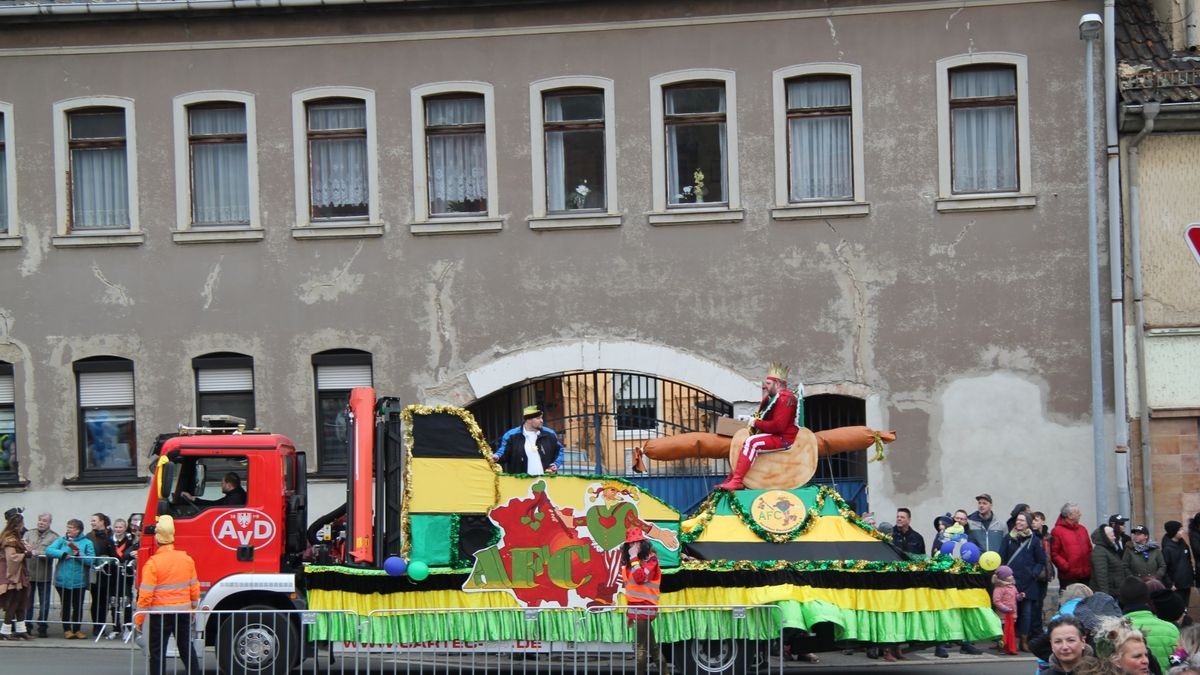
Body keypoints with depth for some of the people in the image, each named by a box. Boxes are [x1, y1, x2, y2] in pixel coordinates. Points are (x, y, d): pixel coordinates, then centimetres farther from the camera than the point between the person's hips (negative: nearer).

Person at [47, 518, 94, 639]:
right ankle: (67, 629, 16)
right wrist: (63, 554, -17)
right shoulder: (61, 540, 5)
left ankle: (77, 629, 18)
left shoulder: (87, 543, 0)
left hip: (79, 581, -1)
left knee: (78, 606, 5)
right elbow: (48, 550, -8)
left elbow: (91, 560, -8)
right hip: (62, 580, 1)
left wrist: (79, 554, -20)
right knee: (66, 606, 7)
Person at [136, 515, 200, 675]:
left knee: (158, 653, 2)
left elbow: (146, 594, -15)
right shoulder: (187, 559, 1)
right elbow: (195, 588, 8)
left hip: (160, 614, -5)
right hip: (184, 612, 5)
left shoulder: (153, 563, -14)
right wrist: (193, 608, 22)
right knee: (187, 649, 15)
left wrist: (139, 618, -6)